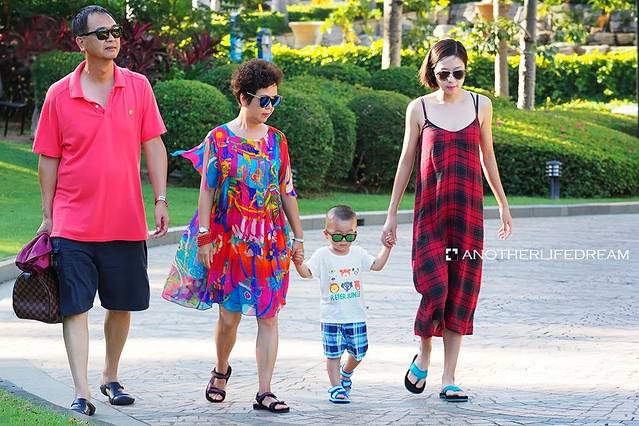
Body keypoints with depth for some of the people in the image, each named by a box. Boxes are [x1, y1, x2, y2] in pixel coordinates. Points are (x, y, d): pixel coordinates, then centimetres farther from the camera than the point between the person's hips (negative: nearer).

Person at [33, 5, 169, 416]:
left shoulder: (138, 87, 2)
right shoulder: (59, 95, -2)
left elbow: (153, 146, 5)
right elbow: (49, 159, 3)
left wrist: (161, 200, -2)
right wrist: (47, 216, 3)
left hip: (127, 222, 2)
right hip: (73, 225, -2)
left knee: (122, 305, 12)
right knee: (75, 307, -6)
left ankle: (111, 377, 30)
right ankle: (82, 393, -5)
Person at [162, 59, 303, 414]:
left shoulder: (276, 141, 6)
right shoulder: (219, 139, -2)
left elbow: (287, 192, 10)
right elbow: (207, 191, -3)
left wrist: (298, 237, 9)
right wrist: (204, 238, -7)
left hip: (271, 242, 2)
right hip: (230, 240, -2)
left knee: (268, 315, -2)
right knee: (229, 316, 2)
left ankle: (264, 391, 0)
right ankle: (221, 371, 30)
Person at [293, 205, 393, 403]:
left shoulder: (357, 253, 5)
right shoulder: (322, 255, -7)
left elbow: (376, 265, 16)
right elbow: (307, 272, -16)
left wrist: (387, 248, 6)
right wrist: (299, 263, -37)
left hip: (356, 316, 3)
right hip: (331, 318, -3)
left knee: (358, 352, 9)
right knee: (333, 354, 0)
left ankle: (346, 373, 38)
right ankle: (336, 388, 10)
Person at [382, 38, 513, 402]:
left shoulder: (480, 105, 5)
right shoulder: (419, 108, 1)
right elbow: (407, 161, 6)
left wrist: (503, 205, 19)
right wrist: (392, 214, 6)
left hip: (469, 209, 2)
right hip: (430, 209, -2)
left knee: (461, 290, 2)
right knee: (433, 284, -14)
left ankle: (450, 378, 8)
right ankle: (424, 354, 14)